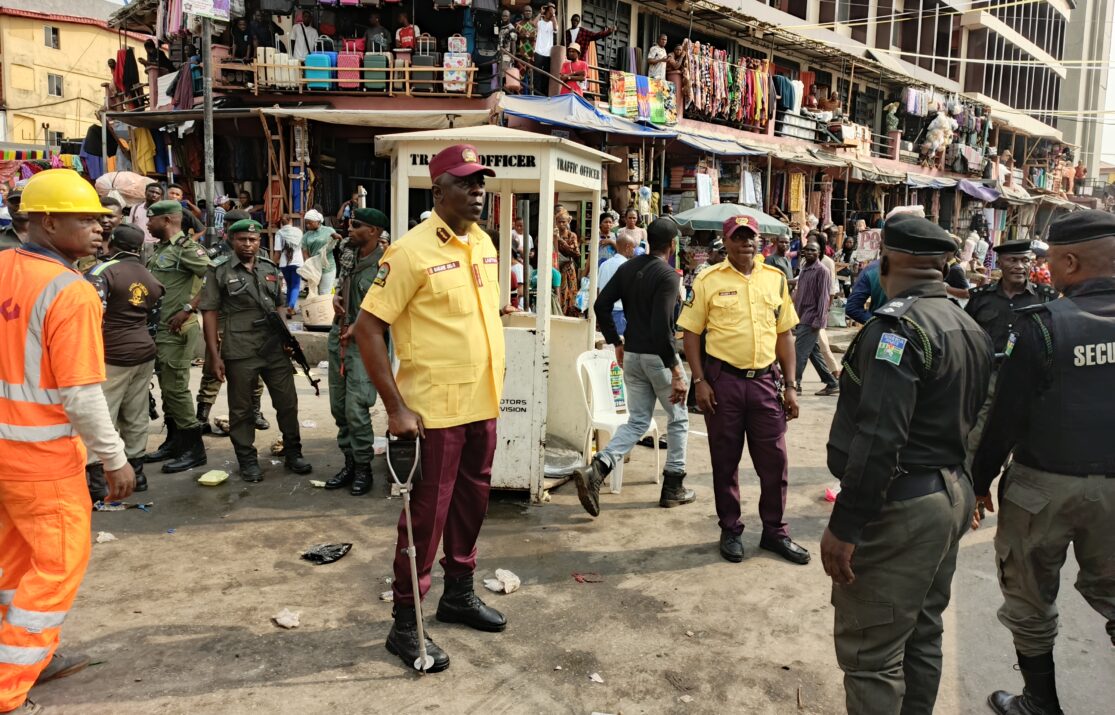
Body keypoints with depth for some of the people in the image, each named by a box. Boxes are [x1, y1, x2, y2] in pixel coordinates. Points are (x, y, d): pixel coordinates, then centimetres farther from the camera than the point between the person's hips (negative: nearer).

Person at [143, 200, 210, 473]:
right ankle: (174, 441, 25)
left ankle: (193, 448, 2)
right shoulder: (159, 249, 15)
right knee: (166, 387, 14)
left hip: (177, 330, -9)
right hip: (159, 328, 9)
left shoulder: (186, 247, -13)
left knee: (175, 387, -6)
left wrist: (188, 309, -23)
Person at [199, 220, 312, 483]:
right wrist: (215, 355, -9)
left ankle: (293, 453, 21)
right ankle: (248, 461, 19)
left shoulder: (271, 269, 11)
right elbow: (210, 313, -3)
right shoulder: (219, 272, 0)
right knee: (241, 408, 6)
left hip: (275, 349, 3)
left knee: (287, 402, 7)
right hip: (240, 352, -3)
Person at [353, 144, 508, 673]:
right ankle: (405, 625, 19)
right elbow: (367, 329, -17)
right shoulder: (412, 251, -15)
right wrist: (396, 409, -20)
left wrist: (490, 384, 17)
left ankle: (459, 595, 38)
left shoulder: (483, 243, 8)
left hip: (482, 404, 7)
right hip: (434, 410, -7)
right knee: (427, 514, 2)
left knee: (471, 502, 19)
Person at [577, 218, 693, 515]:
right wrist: (675, 369, -20)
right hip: (658, 356, -6)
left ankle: (596, 470, -8)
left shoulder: (628, 267, 5)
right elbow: (661, 326, -23)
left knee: (637, 422, 14)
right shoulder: (667, 275, -15)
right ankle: (673, 488, 21)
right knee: (678, 420, 14)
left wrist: (616, 342, 13)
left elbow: (601, 305, 4)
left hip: (631, 354, 6)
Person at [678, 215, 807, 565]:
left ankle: (775, 532, 24)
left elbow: (785, 334, 10)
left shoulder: (776, 279, 7)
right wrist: (700, 382, -9)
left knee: (774, 460, 7)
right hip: (723, 379, -2)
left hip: (765, 379, 3)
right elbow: (691, 333, -2)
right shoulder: (708, 281, -2)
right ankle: (730, 531, 24)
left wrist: (790, 385, 5)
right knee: (725, 461, 8)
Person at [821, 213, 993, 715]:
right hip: (952, 496, 10)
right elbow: (971, 422, 15)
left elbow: (878, 439, -26)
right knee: (921, 633, 22)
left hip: (901, 506, -10)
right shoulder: (971, 329, 11)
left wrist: (844, 525, -23)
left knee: (870, 651, -1)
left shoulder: (897, 326, -19)